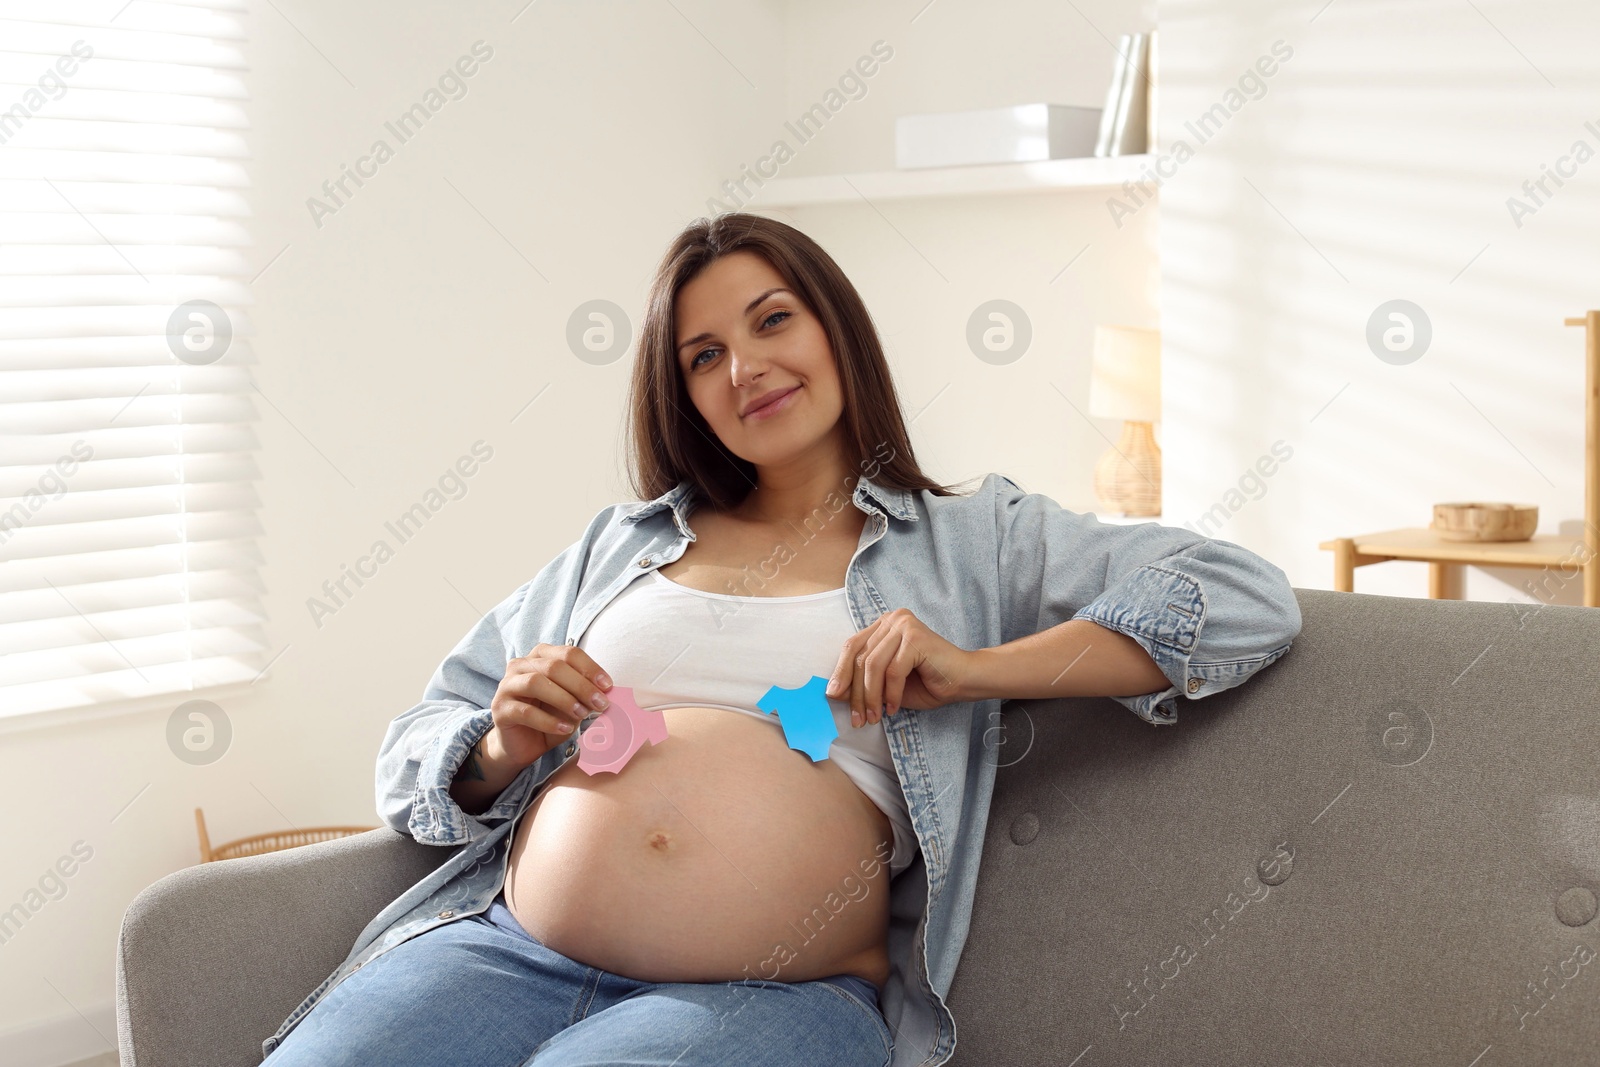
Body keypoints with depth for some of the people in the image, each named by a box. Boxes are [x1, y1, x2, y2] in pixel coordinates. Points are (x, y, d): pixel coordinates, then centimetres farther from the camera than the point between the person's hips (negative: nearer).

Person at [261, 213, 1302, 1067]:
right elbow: (415, 752, 24)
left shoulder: (970, 541, 14)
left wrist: (977, 669, -7)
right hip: (507, 949, 4)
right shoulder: (621, 544, 24)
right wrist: (502, 750, -2)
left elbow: (1251, 600, 3)